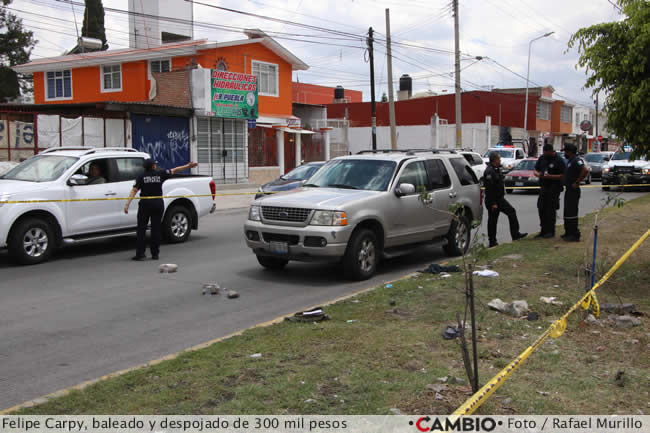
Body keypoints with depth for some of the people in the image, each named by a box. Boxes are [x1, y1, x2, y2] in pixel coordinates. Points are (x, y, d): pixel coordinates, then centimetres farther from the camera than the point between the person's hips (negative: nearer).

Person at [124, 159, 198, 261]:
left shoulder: (141, 177, -1)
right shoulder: (160, 174, 0)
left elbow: (134, 190, -9)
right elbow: (174, 170, 7)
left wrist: (127, 204, -12)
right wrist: (188, 166, 15)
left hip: (145, 204, -1)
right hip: (158, 204, 1)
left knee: (141, 229, 3)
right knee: (156, 229, 7)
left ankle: (140, 253, -1)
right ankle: (155, 254, 10)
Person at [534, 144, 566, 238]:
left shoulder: (558, 160, -9)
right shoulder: (542, 158, 11)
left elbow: (562, 176, -14)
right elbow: (536, 170, 16)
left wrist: (550, 176, -25)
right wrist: (538, 174, -7)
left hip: (554, 188, -7)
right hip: (543, 187, 7)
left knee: (551, 210, -3)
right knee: (541, 209, 8)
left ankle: (551, 231, 6)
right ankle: (543, 230, 19)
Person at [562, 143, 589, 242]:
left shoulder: (576, 160, -16)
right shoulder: (571, 161, 16)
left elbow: (585, 170, -30)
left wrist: (577, 182, -25)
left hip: (573, 191, -11)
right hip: (569, 190, 11)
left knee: (571, 213, -9)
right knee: (567, 212, 16)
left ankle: (575, 235, -5)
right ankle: (569, 233, 25)